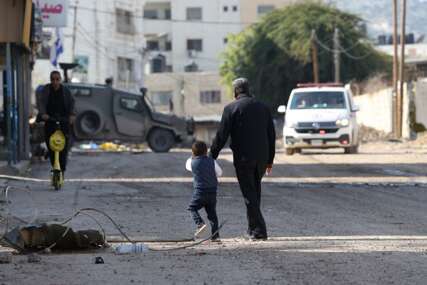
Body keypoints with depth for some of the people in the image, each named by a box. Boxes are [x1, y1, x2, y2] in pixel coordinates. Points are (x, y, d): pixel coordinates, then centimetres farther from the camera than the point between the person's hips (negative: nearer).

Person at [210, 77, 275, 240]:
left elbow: (222, 135, -9)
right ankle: (253, 229, 21)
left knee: (249, 193, -2)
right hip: (261, 157, 5)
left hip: (243, 157, -5)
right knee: (255, 191, 16)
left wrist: (212, 155, -1)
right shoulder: (262, 107, 10)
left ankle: (258, 229, -8)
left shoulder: (231, 108, -6)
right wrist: (270, 159, 19)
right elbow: (271, 135, 13)